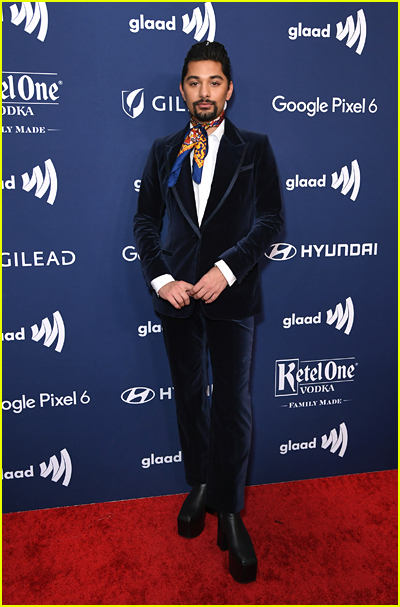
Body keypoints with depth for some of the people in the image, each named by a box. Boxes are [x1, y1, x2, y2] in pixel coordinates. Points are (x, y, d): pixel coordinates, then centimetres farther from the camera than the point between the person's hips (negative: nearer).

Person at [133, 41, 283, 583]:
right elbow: (145, 221, 8)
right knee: (189, 395, 13)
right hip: (176, 292, 3)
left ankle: (230, 513, 18)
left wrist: (227, 268, -14)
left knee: (233, 403, 1)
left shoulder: (255, 148, 6)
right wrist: (161, 278, -6)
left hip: (232, 294, -2)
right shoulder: (163, 151, 12)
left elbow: (271, 220, -1)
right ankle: (200, 486, 34)